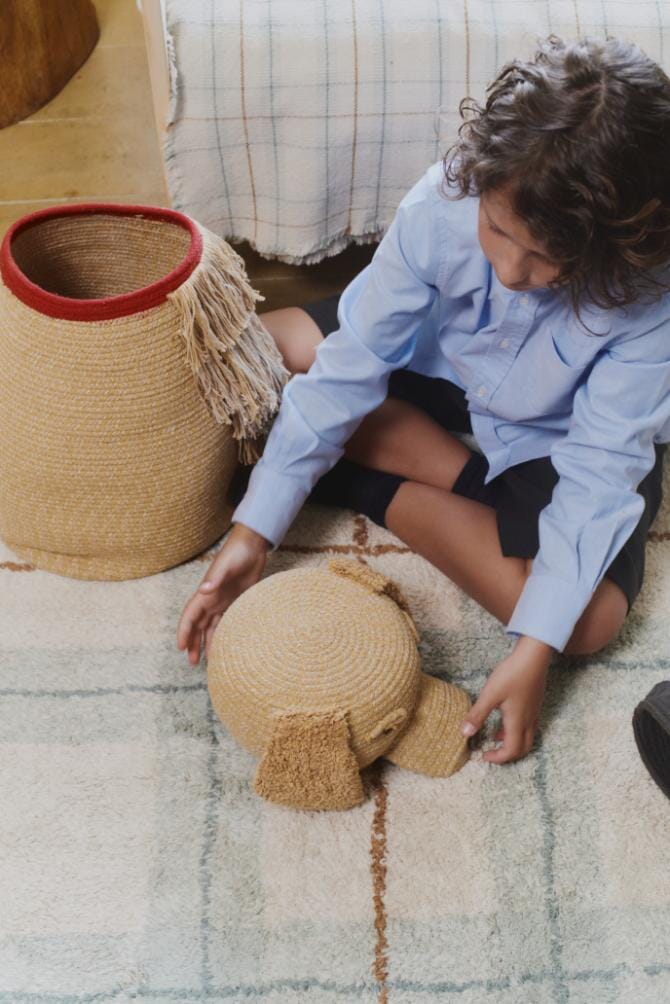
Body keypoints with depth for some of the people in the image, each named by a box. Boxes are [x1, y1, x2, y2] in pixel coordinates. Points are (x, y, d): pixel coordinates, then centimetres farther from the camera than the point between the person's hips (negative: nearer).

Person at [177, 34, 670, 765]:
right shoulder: (443, 203, -30)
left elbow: (598, 469, -30)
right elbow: (348, 366, -25)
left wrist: (536, 647, -37)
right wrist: (255, 528, -28)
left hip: (559, 444, -1)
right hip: (439, 369, 2)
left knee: (590, 619, -26)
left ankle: (369, 492, -10)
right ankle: (474, 486, -10)